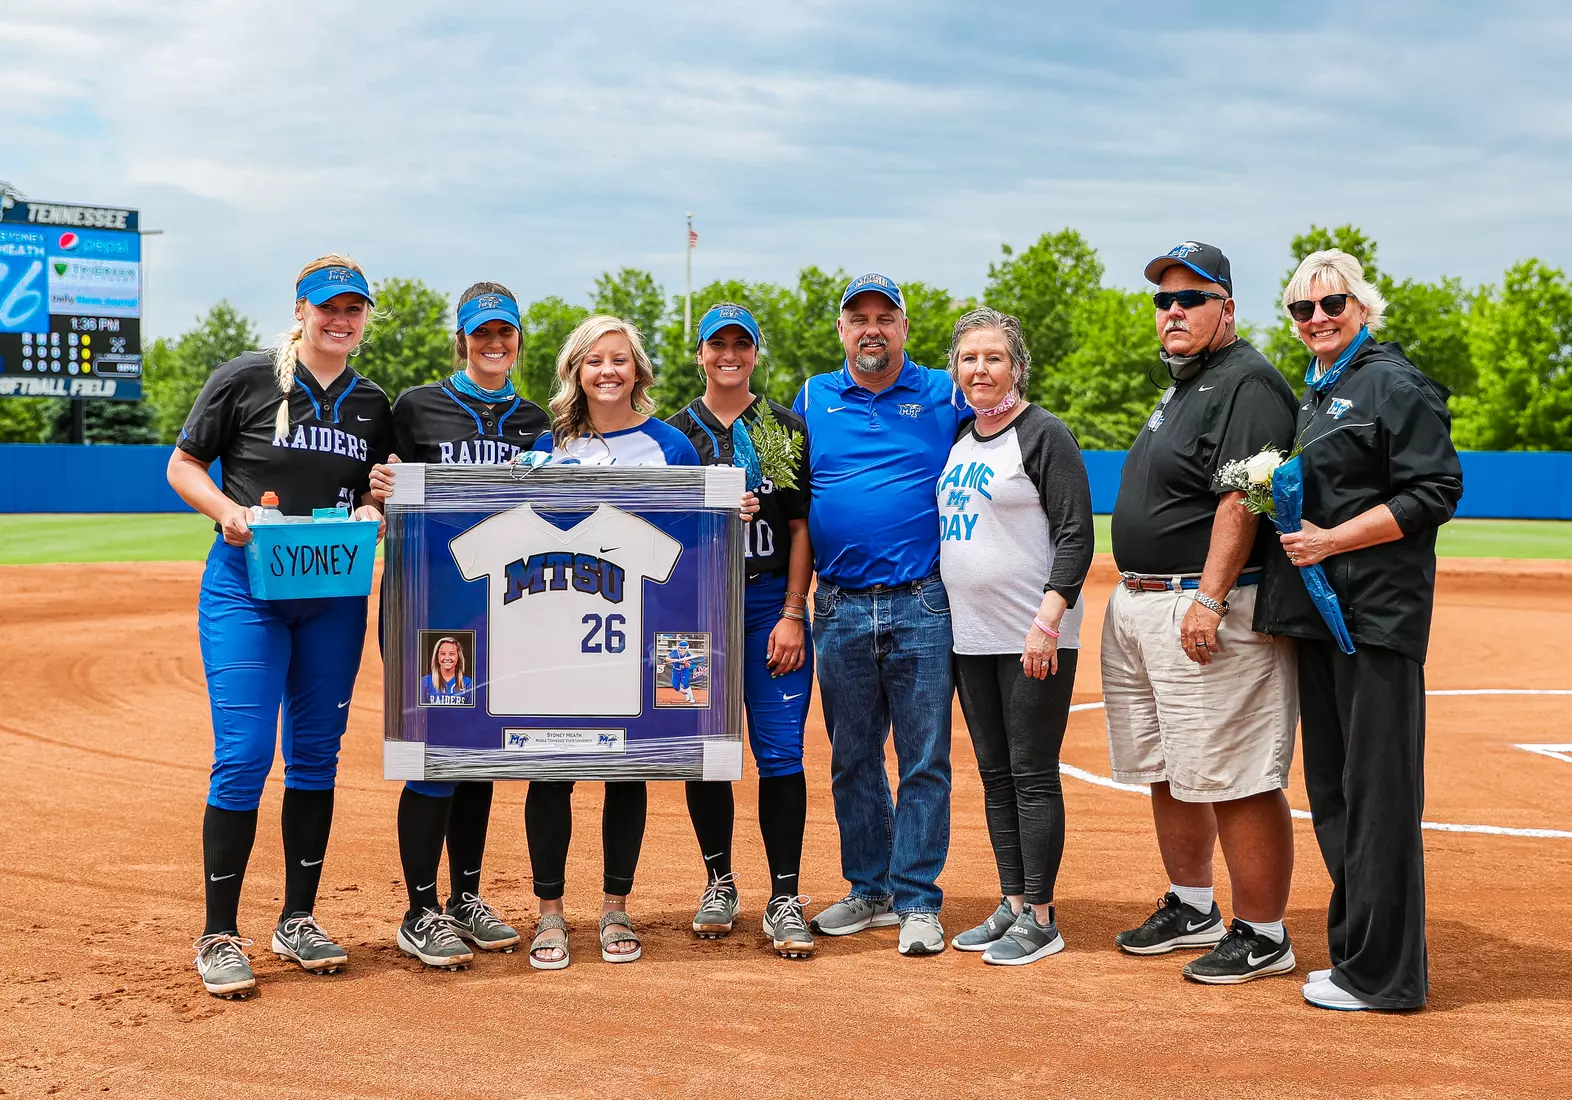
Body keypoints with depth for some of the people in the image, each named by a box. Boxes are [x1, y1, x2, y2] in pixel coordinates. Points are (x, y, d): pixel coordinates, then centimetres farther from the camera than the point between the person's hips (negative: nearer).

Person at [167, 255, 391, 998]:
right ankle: (219, 937, 2)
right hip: (245, 582, -4)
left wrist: (373, 511, -4)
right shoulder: (247, 379, -3)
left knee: (317, 754, 9)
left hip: (336, 591, 5)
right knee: (243, 756, -8)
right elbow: (183, 466, 1)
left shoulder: (373, 405, 9)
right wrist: (229, 511, -16)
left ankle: (298, 922, 21)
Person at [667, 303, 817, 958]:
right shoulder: (675, 432, 9)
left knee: (780, 752, -5)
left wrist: (793, 614, -6)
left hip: (771, 603, -1)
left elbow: (802, 529, 3)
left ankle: (785, 901, 0)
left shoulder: (788, 430, 7)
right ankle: (719, 884, 20)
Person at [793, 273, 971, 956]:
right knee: (852, 760, 10)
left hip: (922, 609, -3)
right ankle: (870, 892, 23)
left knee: (924, 760, 0)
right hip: (839, 611, 3)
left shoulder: (946, 396, 4)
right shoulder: (812, 400, 11)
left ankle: (917, 901, 8)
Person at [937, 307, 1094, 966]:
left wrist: (1047, 621, -20)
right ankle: (1012, 905, 21)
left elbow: (1076, 535, -12)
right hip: (970, 638, 8)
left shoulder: (1045, 435, -7)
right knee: (994, 774, 12)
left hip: (1034, 639, -7)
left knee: (1033, 774, -4)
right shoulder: (958, 441, 14)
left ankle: (1039, 919, 4)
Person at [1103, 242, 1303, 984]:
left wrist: (1208, 601, -27)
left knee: (1234, 781, -7)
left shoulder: (1248, 383, -11)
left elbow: (1242, 499, -21)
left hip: (1210, 611, -10)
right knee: (1165, 770, 17)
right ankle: (1191, 909, 31)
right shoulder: (1179, 387, 20)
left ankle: (1262, 936, 1)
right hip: (1137, 607, 11)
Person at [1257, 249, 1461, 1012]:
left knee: (1378, 788, -7)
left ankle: (1384, 974, -1)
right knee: (1331, 790, 13)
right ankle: (1355, 948, 23)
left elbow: (1434, 493, -14)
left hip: (1377, 613, -9)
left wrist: (1330, 540, -16)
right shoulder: (1312, 393, 19)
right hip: (1318, 612, 9)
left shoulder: (1394, 384, -7)